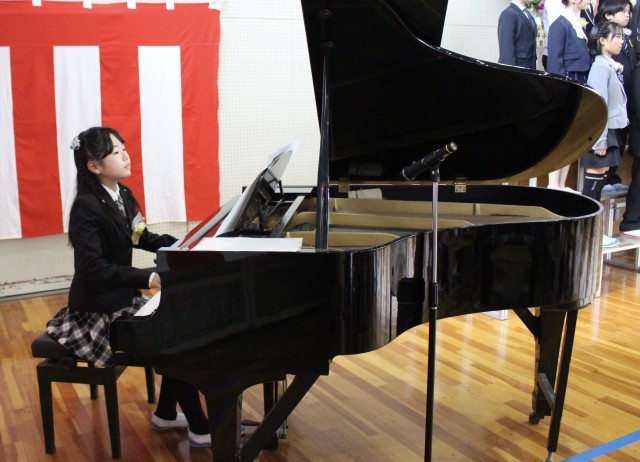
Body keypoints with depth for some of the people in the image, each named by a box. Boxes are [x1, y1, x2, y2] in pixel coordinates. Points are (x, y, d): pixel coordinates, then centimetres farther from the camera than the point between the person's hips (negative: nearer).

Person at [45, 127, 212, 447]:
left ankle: (165, 414, 14)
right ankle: (200, 429, -1)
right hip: (99, 309, -9)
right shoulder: (86, 207, -21)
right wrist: (148, 278, -33)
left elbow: (144, 239, 17)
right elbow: (94, 269, -27)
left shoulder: (123, 196, 5)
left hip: (123, 297, 9)